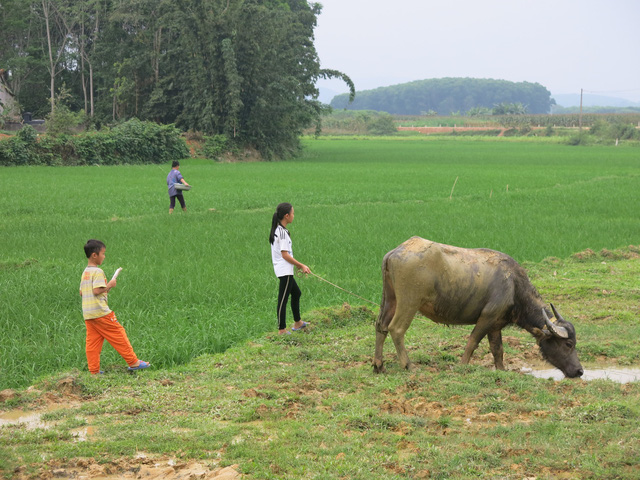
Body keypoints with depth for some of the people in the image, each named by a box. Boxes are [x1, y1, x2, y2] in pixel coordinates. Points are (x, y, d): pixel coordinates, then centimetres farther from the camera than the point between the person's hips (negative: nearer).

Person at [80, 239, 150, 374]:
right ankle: (133, 362, 4)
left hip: (87, 314, 9)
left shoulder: (85, 272, 16)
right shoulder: (98, 272, -12)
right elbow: (97, 290, -22)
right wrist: (109, 286, -8)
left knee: (92, 341, 6)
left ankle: (94, 370, 5)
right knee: (118, 335, 0)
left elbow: (81, 291, 20)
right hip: (101, 312, -9)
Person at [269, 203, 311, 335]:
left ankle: (297, 323, 35)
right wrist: (301, 266, -11)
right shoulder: (282, 232, -19)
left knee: (296, 293, 23)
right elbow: (285, 255, -20)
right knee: (283, 299, -5)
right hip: (285, 271, -11)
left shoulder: (276, 230, 12)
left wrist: (299, 265, 14)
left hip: (283, 270, 11)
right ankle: (282, 330, -1)